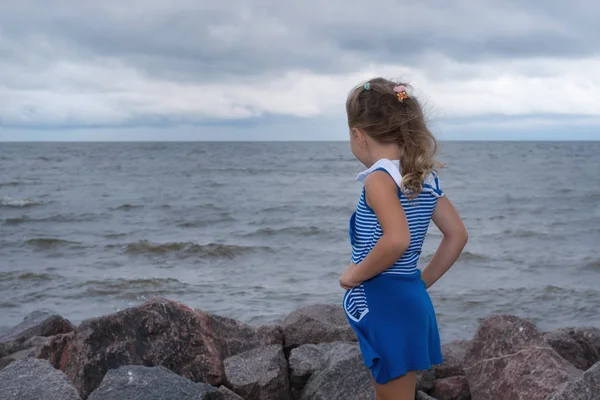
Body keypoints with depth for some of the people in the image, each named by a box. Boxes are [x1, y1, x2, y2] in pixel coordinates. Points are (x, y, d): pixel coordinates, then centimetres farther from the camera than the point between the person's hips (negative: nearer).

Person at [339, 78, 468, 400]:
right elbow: (457, 234, 9)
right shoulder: (425, 177, 7)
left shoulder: (380, 177, -18)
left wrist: (355, 274, -18)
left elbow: (397, 239, -32)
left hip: (385, 307, -9)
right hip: (409, 301, 9)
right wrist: (423, 281, 13)